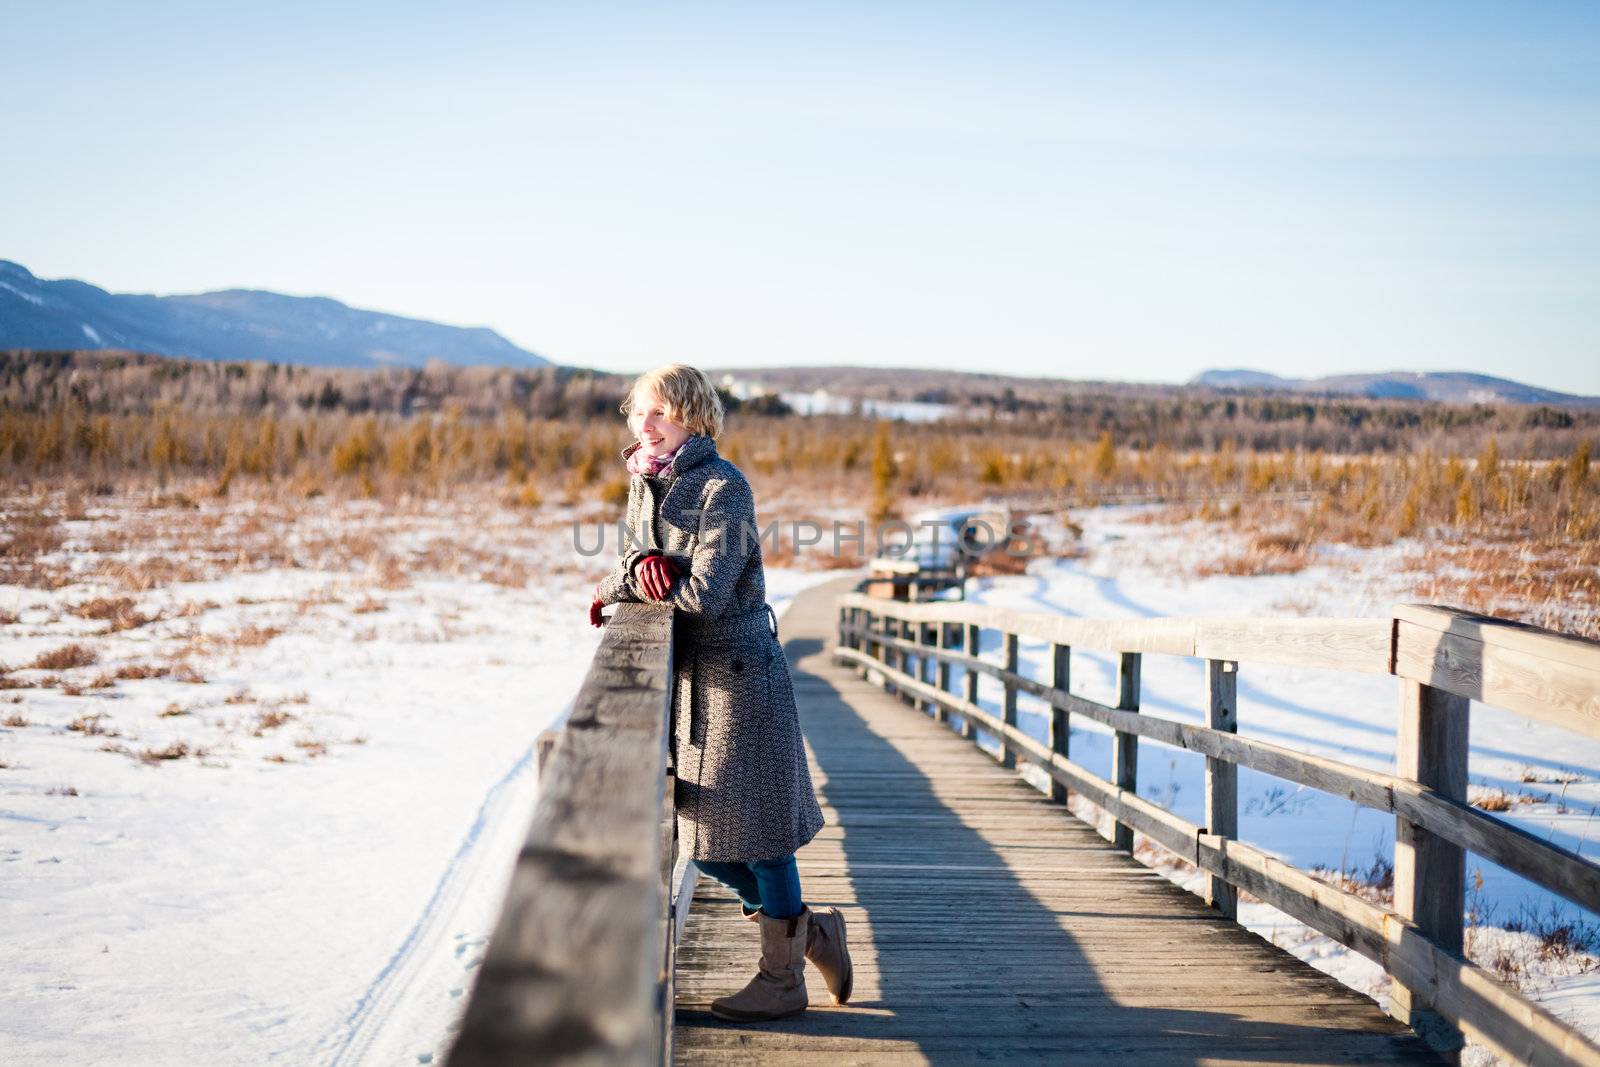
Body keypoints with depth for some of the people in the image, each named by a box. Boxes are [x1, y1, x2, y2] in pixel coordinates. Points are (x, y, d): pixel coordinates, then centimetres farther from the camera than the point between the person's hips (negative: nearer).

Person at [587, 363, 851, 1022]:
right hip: (687, 676, 8)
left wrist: (615, 588, -11)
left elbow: (705, 591, -22)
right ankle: (808, 930, 26)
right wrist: (641, 562, -19)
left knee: (753, 825, -1)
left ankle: (781, 980, 14)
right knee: (702, 839, 10)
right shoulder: (645, 482, 10)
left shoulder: (724, 486, -15)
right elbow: (629, 555, 5)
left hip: (738, 671, -8)